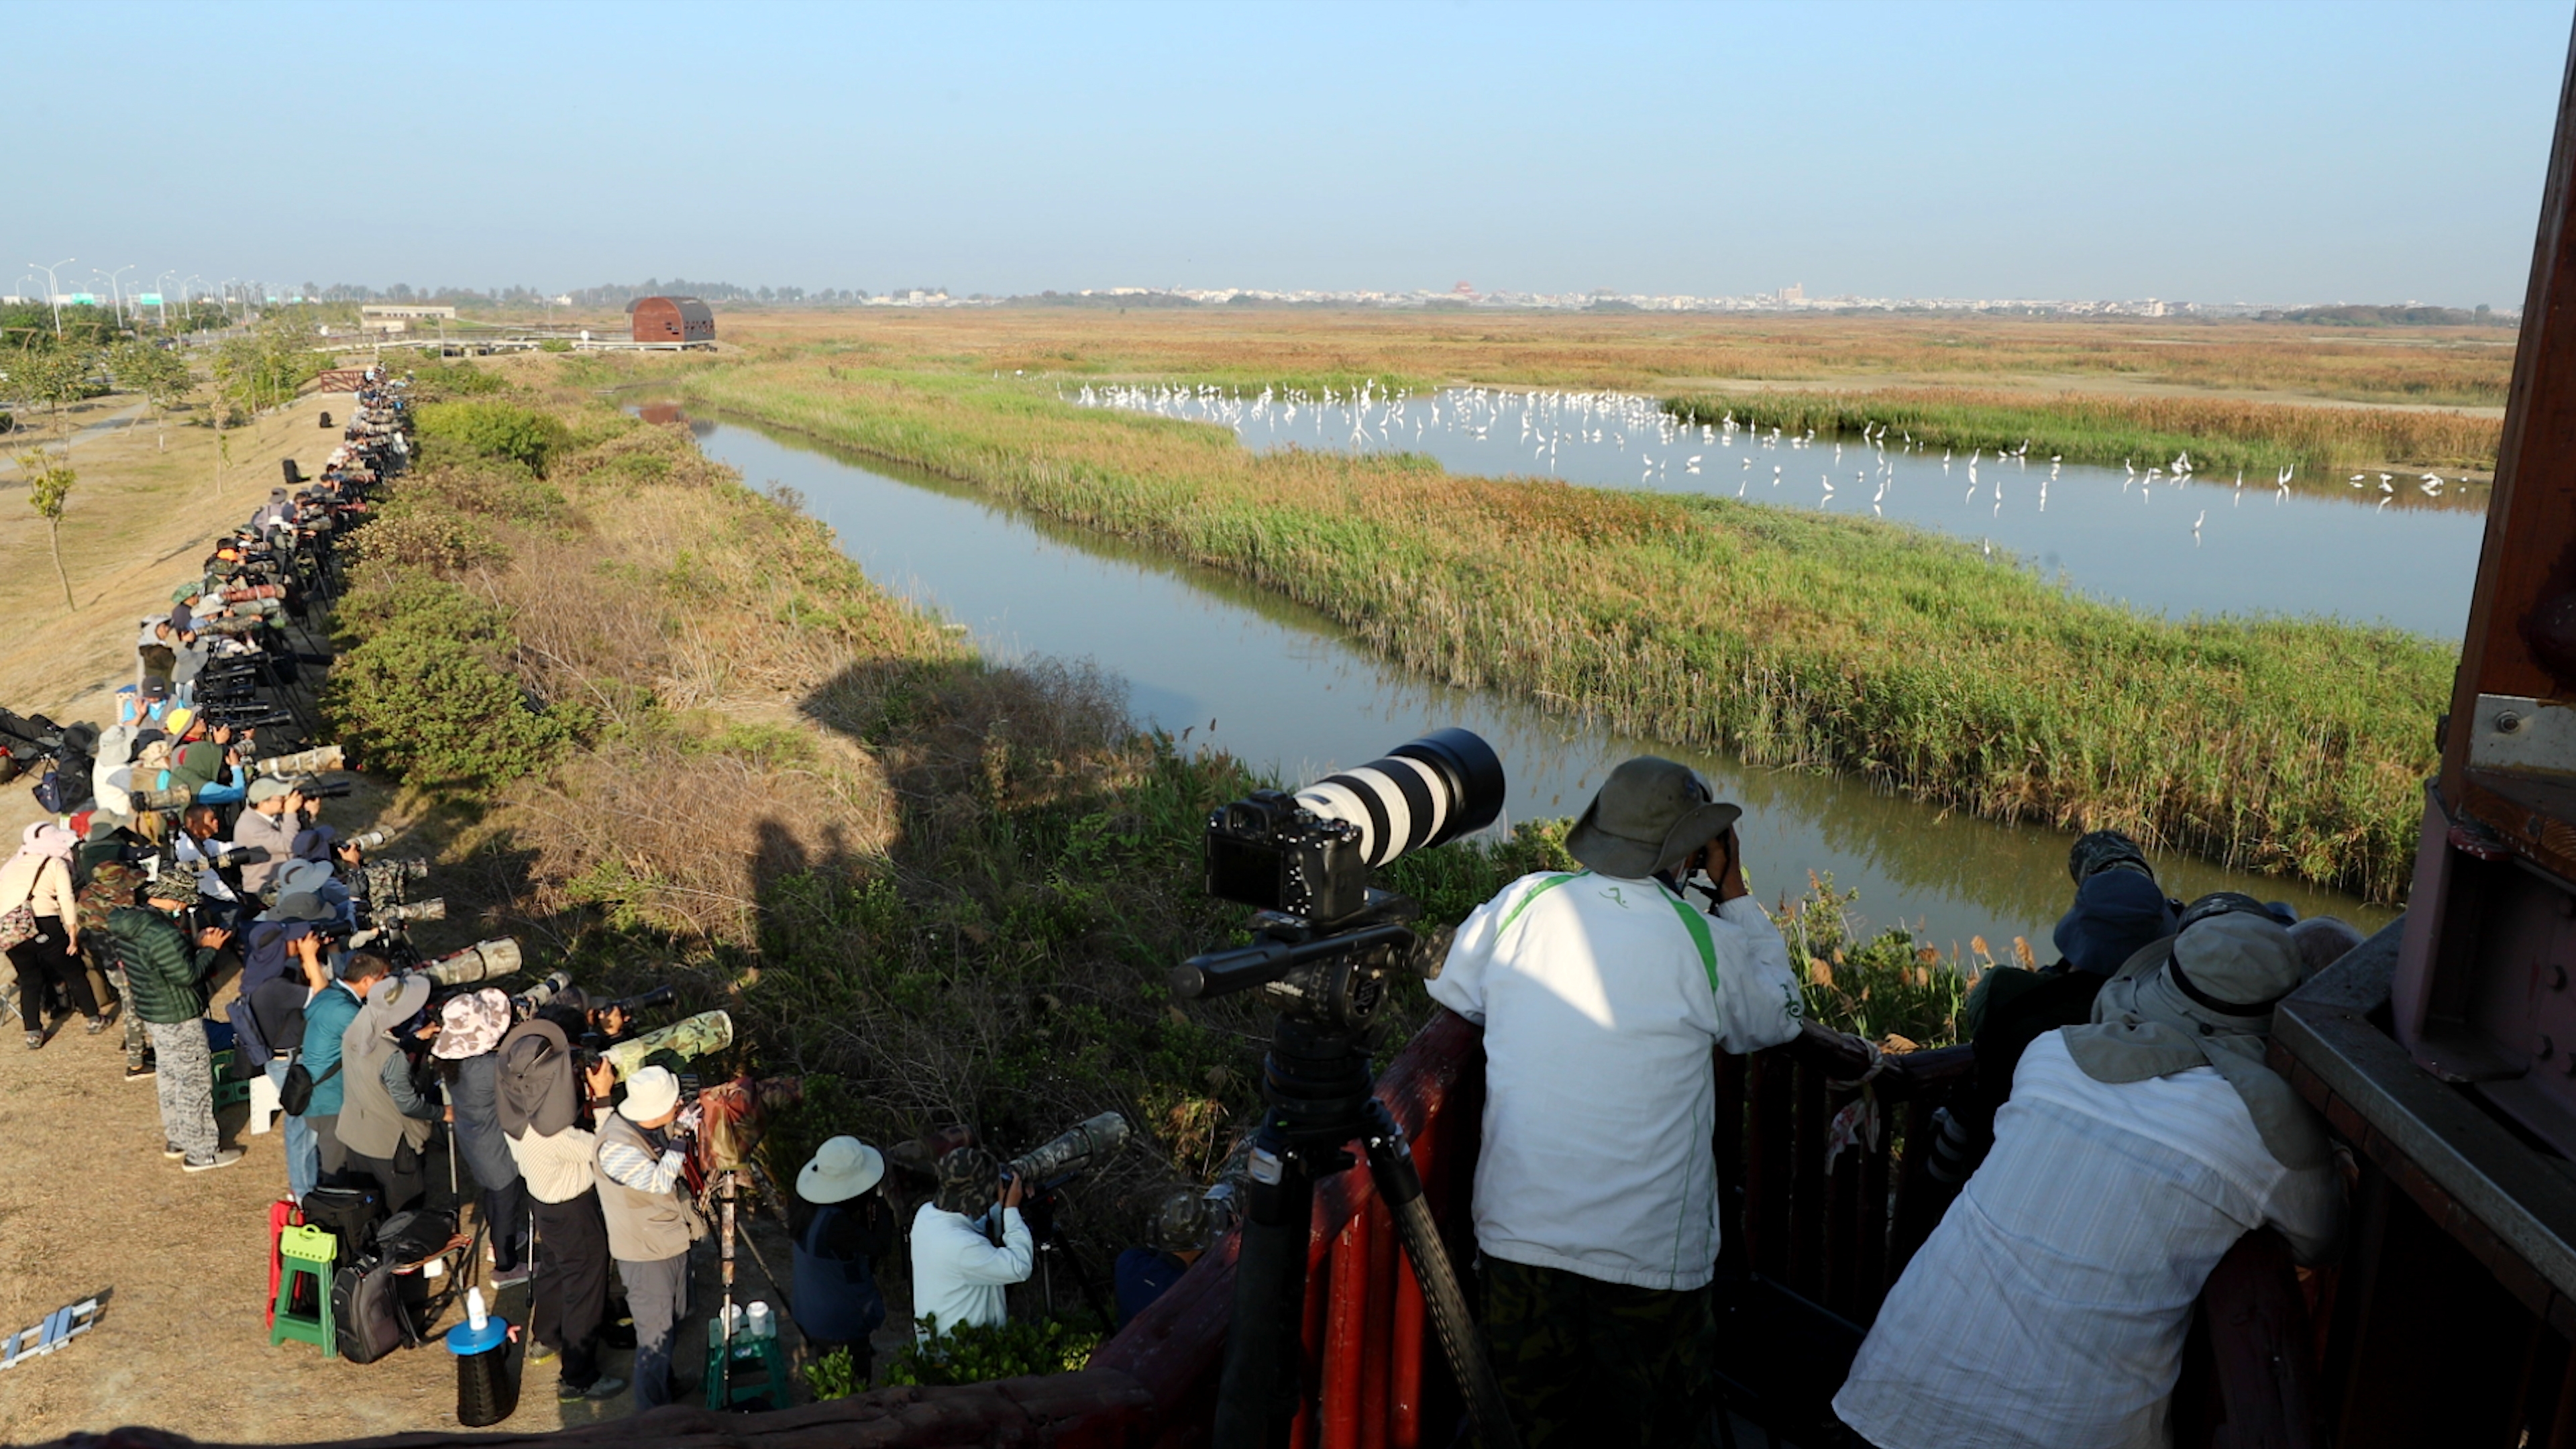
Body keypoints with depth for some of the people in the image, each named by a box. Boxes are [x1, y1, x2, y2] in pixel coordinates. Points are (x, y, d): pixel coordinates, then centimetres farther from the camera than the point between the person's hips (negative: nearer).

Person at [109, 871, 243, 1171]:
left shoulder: (128, 922, 1)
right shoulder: (163, 934, -30)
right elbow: (187, 975, -24)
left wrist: (195, 944, 3)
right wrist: (208, 949, -12)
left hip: (152, 1014, 10)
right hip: (178, 1020, -10)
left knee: (170, 1078, 23)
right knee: (196, 1084, 3)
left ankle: (176, 1139, 37)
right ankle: (202, 1152, 12)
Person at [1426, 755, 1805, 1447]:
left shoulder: (1522, 901, -2)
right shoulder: (1705, 942, -7)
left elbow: (1452, 998, 12)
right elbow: (1780, 1018, 13)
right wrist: (1734, 891, 16)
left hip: (1517, 1228, 3)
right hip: (1647, 1252, -2)